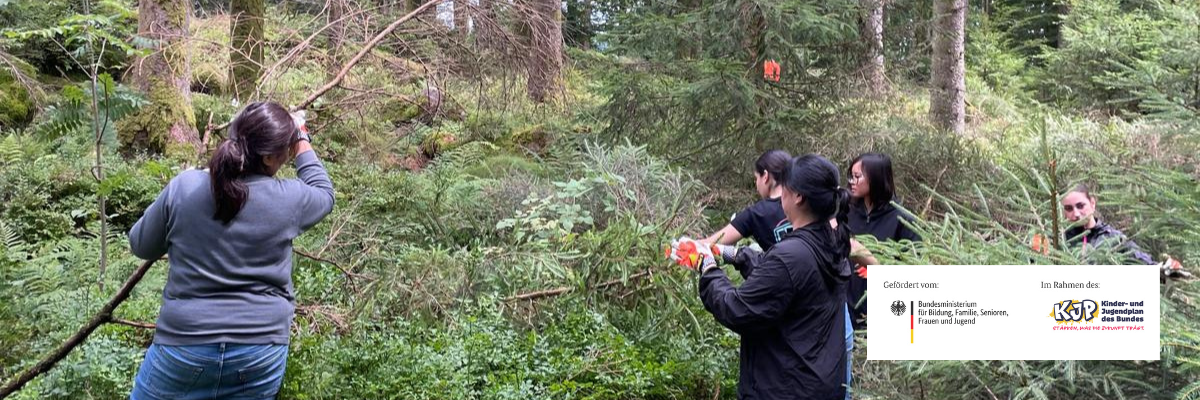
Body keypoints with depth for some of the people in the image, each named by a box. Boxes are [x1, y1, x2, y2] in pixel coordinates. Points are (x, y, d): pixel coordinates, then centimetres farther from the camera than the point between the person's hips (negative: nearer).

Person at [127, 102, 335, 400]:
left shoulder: (183, 188, -9)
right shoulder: (288, 199, -11)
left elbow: (141, 246, 7)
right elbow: (323, 194, 13)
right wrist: (302, 143, 22)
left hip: (184, 344, 0)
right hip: (261, 352, 0)